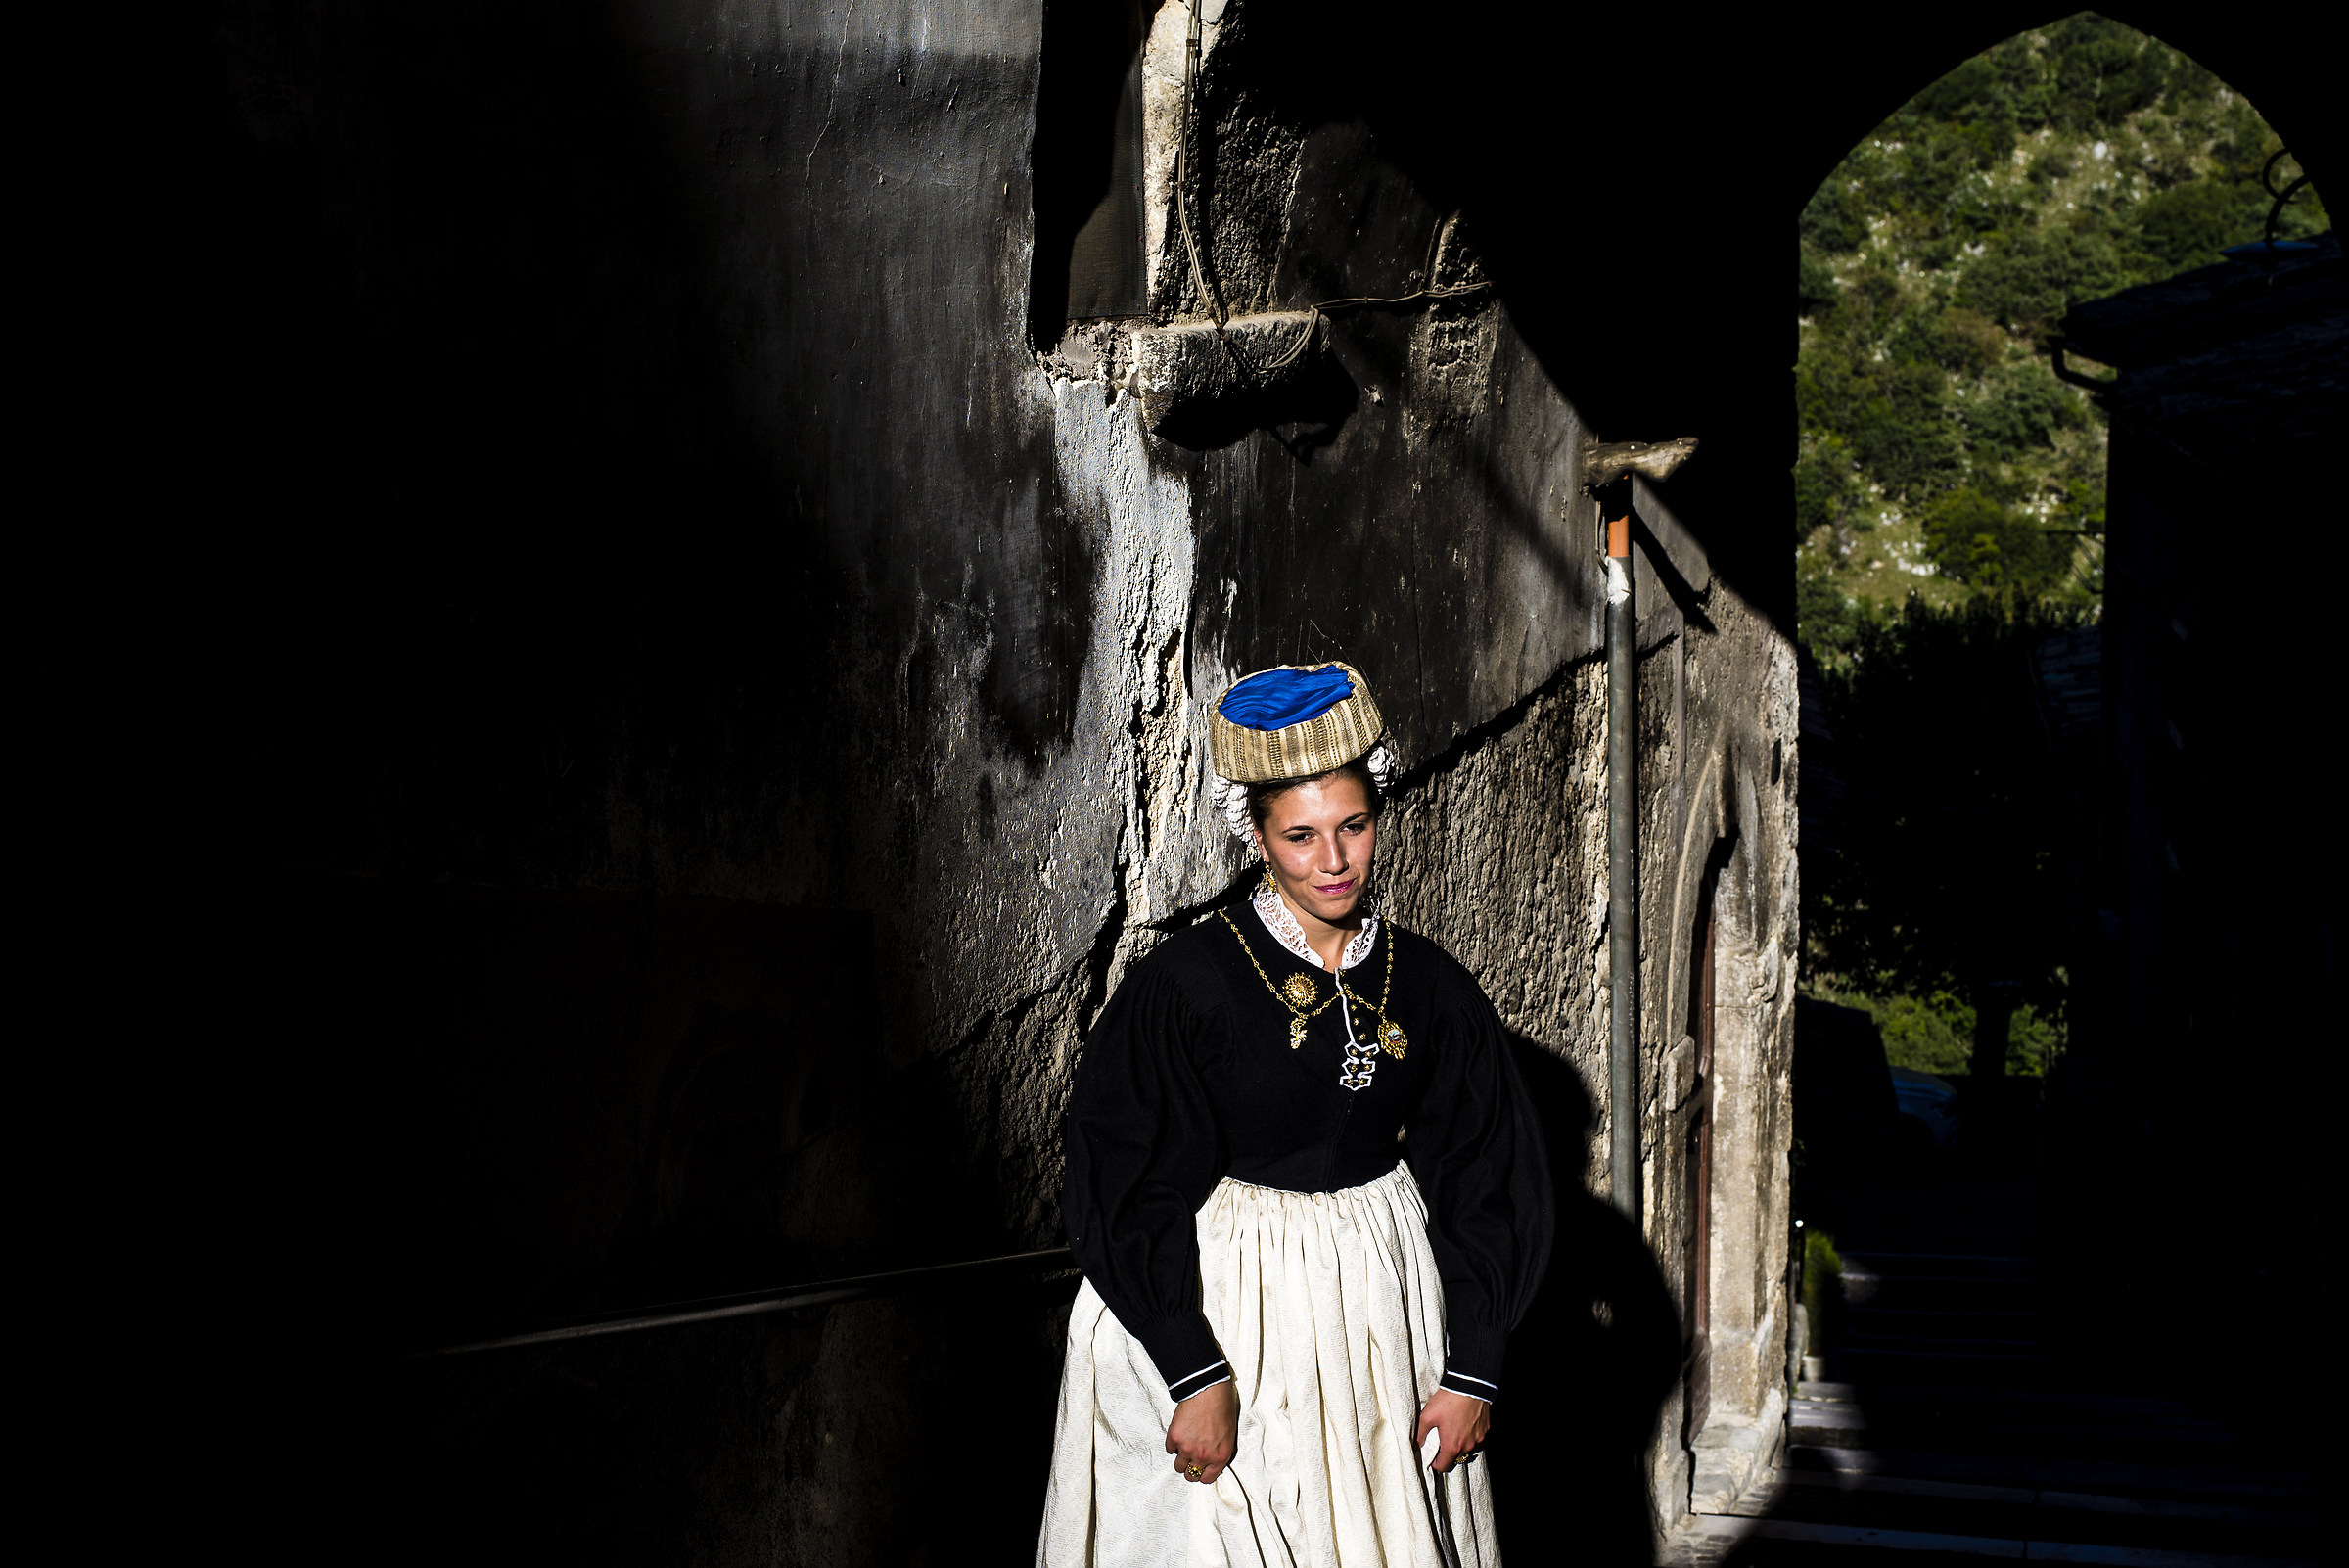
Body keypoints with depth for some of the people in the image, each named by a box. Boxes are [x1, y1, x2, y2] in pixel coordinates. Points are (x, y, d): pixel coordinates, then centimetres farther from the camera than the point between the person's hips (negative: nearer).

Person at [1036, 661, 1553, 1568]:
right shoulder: (1187, 983, -12)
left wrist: (1471, 1373, 1)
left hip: (1385, 1314, 4)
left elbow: (1485, 1185, 6)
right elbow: (1132, 1196, -12)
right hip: (1223, 1310, -3)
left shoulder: (1429, 989, 1)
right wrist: (1196, 1376, -17)